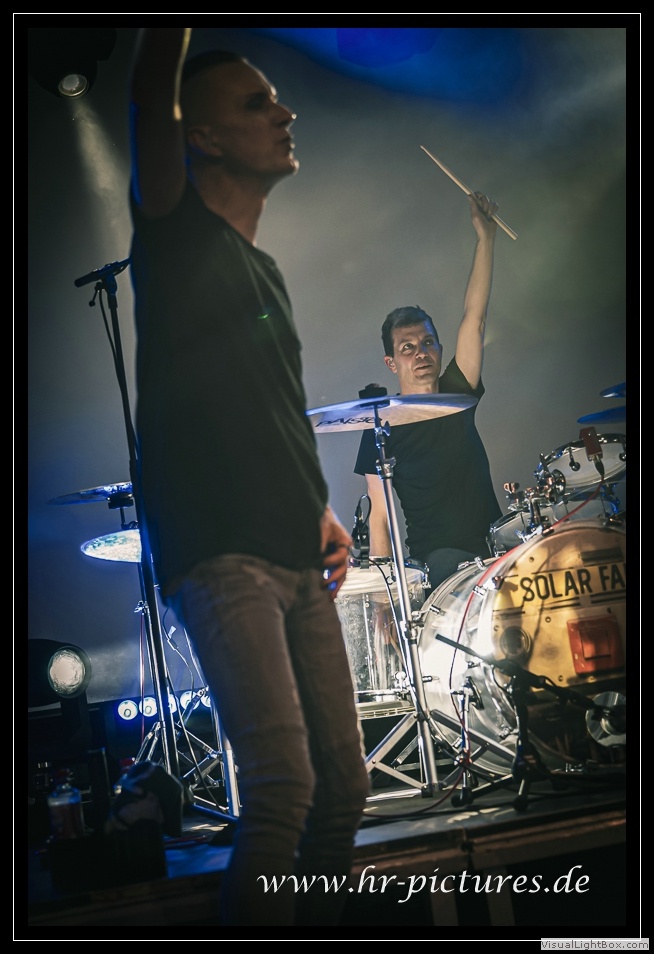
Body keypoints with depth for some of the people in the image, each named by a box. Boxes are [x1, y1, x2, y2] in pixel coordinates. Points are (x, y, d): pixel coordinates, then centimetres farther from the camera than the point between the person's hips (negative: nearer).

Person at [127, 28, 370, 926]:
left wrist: (322, 509, 16)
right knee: (282, 783, -17)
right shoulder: (176, 231, 2)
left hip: (299, 562, 7)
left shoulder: (268, 273, 22)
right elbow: (151, 98, -15)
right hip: (218, 554, -7)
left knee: (343, 782, 8)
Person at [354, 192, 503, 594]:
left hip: (494, 546, 4)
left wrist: (486, 236, -1)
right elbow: (380, 516, -3)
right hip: (437, 558, -4)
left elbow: (475, 317, 4)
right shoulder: (382, 428, 0)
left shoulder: (457, 395, 10)